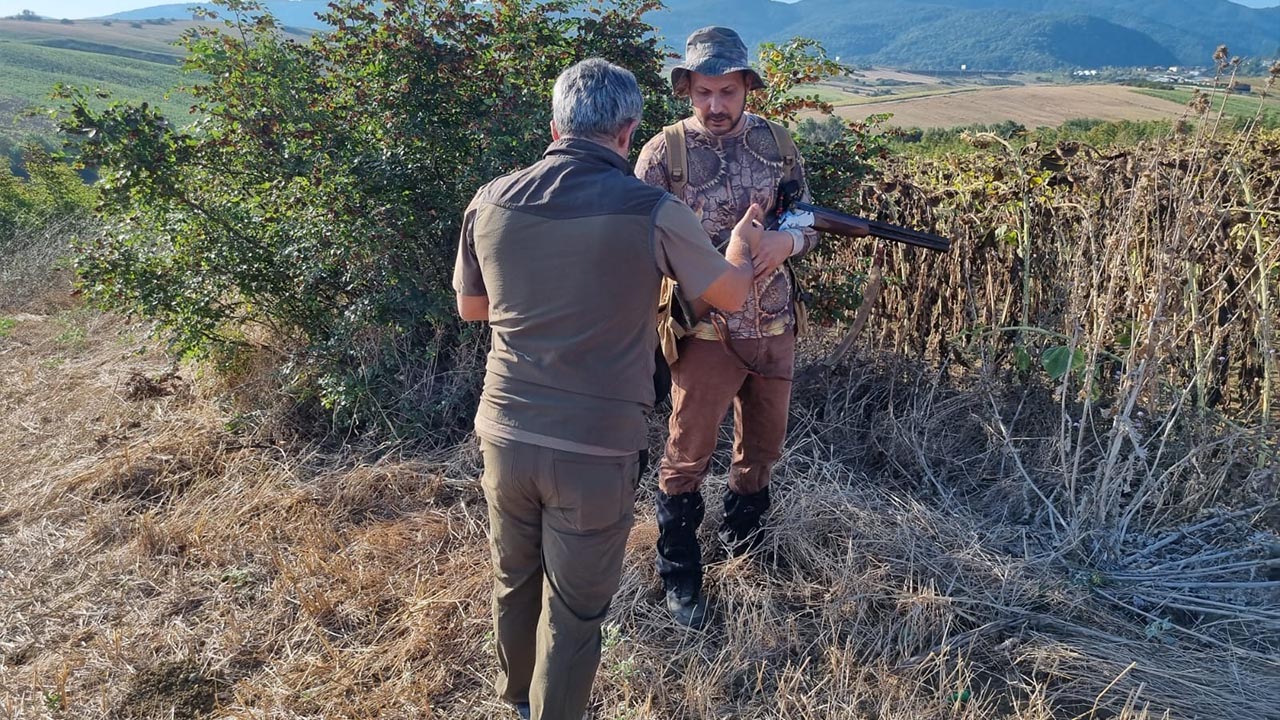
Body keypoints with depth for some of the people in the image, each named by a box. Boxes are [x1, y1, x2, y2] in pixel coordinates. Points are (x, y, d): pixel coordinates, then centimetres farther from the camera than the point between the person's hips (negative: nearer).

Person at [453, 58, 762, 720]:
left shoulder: (490, 202, -3)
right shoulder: (653, 213, -13)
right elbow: (731, 295, 4)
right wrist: (742, 245, 25)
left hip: (505, 435, 5)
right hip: (595, 450, -4)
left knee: (515, 580, 25)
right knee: (573, 611, 12)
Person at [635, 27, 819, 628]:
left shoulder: (776, 141, 2)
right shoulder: (663, 153, -10)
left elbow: (809, 221, 8)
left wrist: (787, 239, -15)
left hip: (773, 326, 5)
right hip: (705, 329, -4)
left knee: (764, 444, 20)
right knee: (687, 454, 4)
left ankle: (742, 531, 46)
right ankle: (679, 573, 23)